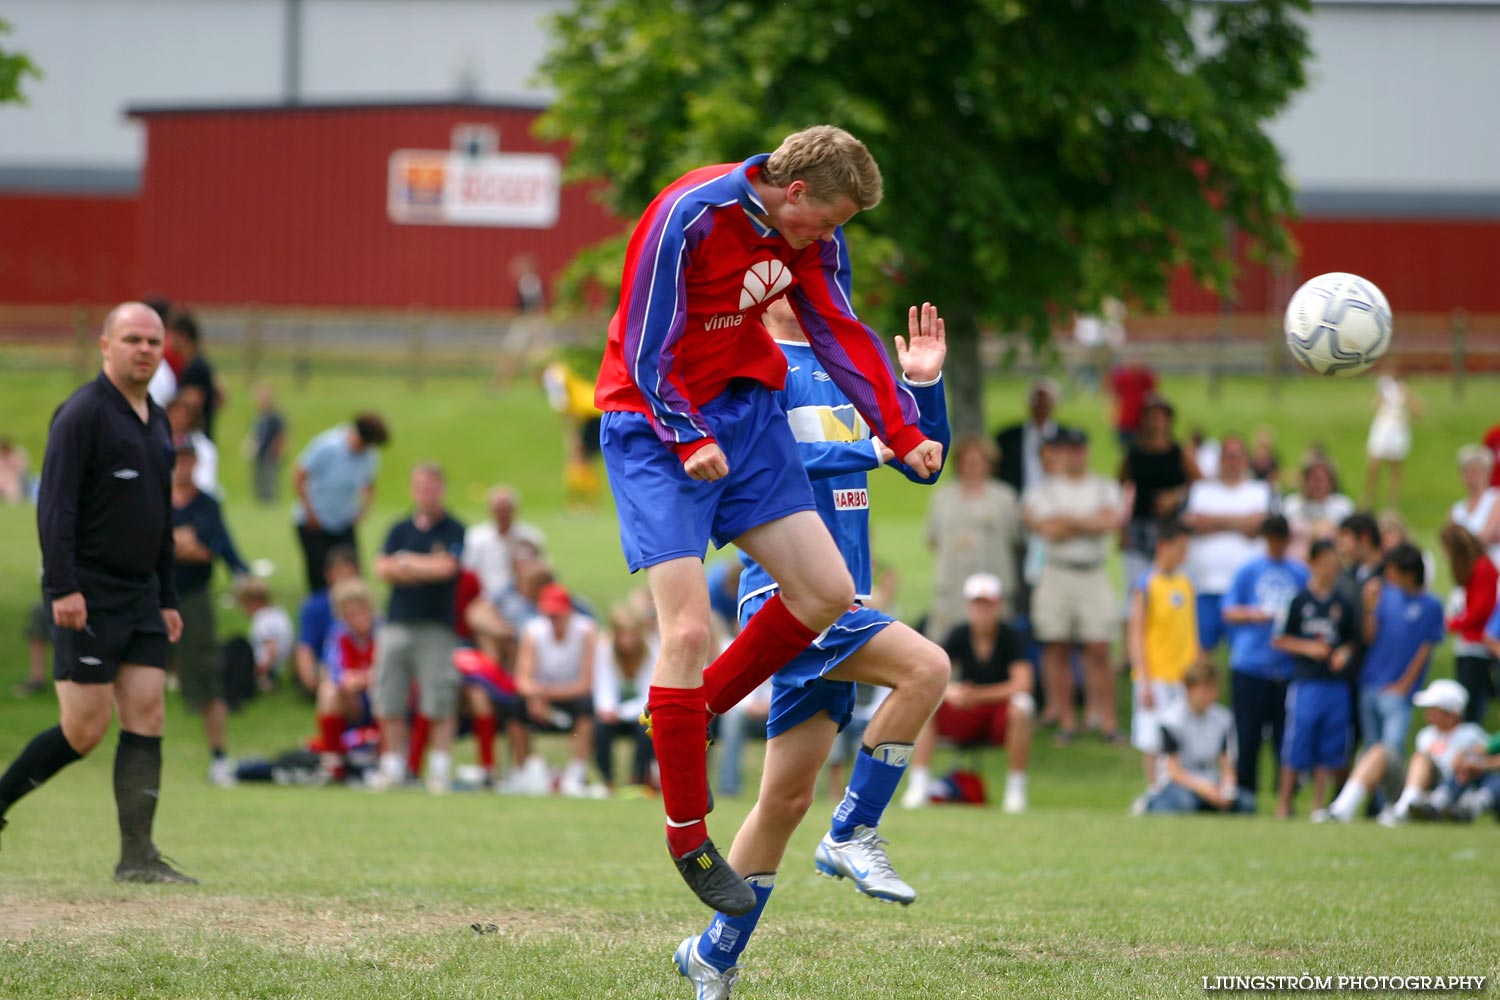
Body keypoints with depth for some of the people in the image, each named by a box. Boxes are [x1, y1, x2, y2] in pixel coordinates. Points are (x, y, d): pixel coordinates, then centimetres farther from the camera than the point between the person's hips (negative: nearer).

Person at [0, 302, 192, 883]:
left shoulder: (156, 422, 16)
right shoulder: (82, 414, -10)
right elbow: (55, 504, -17)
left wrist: (168, 599, 21)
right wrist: (62, 588, -25)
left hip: (140, 595, 8)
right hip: (88, 599, -8)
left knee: (147, 716, -2)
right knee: (85, 730, -8)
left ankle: (137, 856, -4)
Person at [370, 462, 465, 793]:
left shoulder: (453, 531, 3)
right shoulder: (400, 530, 16)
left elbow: (446, 567, -11)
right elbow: (382, 568, 4)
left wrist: (407, 561, 1)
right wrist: (426, 569, -6)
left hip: (437, 626, -4)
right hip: (397, 623, 4)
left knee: (440, 702, -8)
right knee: (389, 700, 2)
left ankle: (440, 767, -5)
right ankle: (392, 766, 8)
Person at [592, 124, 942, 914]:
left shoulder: (811, 234, 0)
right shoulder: (689, 218, -22)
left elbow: (841, 334, 7)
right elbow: (647, 349, -18)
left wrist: (903, 434, -1)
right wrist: (688, 441, -26)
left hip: (743, 411, 7)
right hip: (653, 422, -7)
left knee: (829, 594, 0)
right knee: (688, 627, -15)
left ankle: (694, 712, 19)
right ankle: (686, 837, -3)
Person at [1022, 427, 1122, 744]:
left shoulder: (1105, 488, 11)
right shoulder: (1042, 489, 6)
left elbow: (1110, 522, -7)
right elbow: (1045, 528, -9)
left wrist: (1068, 520, -10)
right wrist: (1090, 523, -7)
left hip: (1094, 574, 0)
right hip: (1057, 573, 0)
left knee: (1098, 649, -4)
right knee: (1056, 649, 0)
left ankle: (1106, 719, -3)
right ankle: (1066, 720, 6)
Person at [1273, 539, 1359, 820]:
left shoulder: (1344, 603, 8)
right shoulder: (1299, 600, 0)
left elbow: (1354, 640, 16)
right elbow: (1280, 639, 2)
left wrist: (1345, 652, -4)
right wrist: (1307, 648, -11)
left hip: (1336, 684, 3)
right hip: (1306, 683, -3)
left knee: (1329, 750, 4)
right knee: (1296, 747, -2)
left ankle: (1319, 806, 13)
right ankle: (1283, 805, 7)